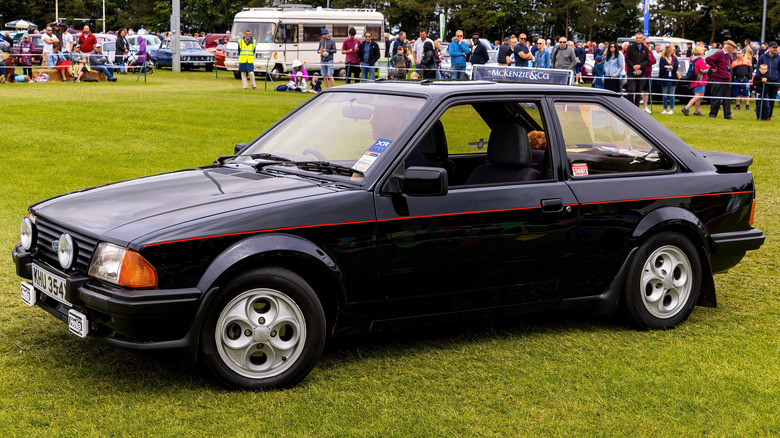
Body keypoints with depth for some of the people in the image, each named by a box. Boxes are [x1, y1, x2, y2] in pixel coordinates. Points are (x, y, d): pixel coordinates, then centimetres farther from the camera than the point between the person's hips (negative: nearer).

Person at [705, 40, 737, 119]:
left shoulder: (729, 56, 17)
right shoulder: (719, 53, -10)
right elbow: (708, 59, -21)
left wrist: (729, 76, 19)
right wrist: (715, 67, -15)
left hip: (727, 81, 8)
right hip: (718, 81, -8)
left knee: (727, 99, 8)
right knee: (717, 99, -2)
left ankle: (727, 115, 12)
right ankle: (712, 114, 8)